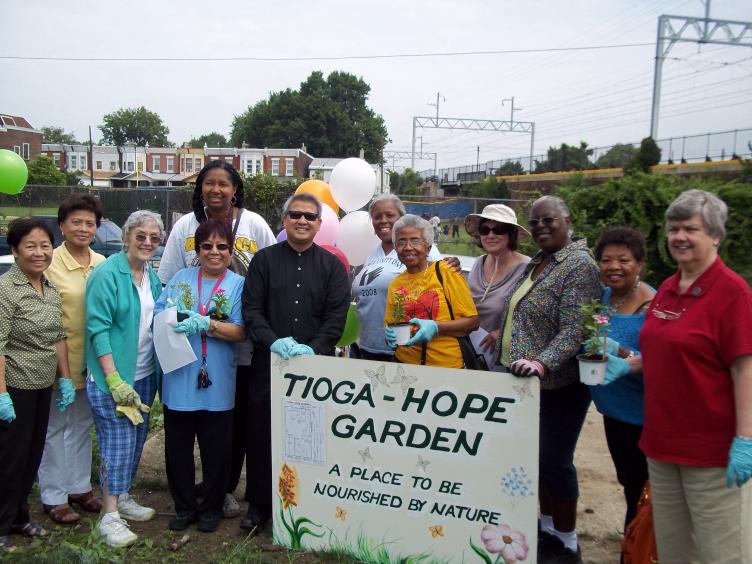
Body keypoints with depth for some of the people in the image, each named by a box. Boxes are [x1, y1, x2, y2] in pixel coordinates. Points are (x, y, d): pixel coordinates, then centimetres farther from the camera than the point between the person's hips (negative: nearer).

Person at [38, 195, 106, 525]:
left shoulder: (101, 263, 4)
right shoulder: (50, 263, -13)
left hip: (92, 359, 6)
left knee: (82, 425, 18)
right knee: (55, 428, 8)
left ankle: (79, 487, 34)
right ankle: (53, 497, 22)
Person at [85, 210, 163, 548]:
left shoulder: (152, 276, 8)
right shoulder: (107, 274, -13)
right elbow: (98, 327, -17)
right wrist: (114, 380, -20)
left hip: (144, 374, 7)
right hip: (113, 375, -7)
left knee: (136, 438, 14)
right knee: (118, 441, -4)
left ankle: (123, 498, 30)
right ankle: (110, 517, 7)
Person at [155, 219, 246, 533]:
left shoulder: (238, 284, 1)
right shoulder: (180, 278, 9)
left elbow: (240, 332, -9)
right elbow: (156, 316, 6)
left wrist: (205, 324, -21)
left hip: (216, 383, -2)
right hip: (178, 378, 2)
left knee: (216, 448, 7)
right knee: (177, 446, 11)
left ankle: (211, 508, 27)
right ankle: (184, 507, 29)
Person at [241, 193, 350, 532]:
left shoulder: (332, 266, 6)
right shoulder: (265, 260, 7)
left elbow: (336, 317, -2)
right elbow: (251, 309, 0)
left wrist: (313, 348, -17)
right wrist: (274, 341, -16)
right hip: (268, 362, 1)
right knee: (262, 433, 7)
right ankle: (259, 505, 23)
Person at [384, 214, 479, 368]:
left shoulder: (446, 272, -7)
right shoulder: (395, 284, 4)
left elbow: (472, 321, -8)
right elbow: (389, 326, 13)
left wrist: (436, 327, -20)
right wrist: (390, 336, -8)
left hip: (447, 366, -3)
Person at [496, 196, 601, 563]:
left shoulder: (579, 265, -14)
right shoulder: (536, 263, 12)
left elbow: (574, 330, -24)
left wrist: (542, 363, -34)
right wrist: (505, 343, 21)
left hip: (558, 384, -8)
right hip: (524, 381, 8)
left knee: (554, 459, 1)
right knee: (537, 455, 17)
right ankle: (547, 526, 34)